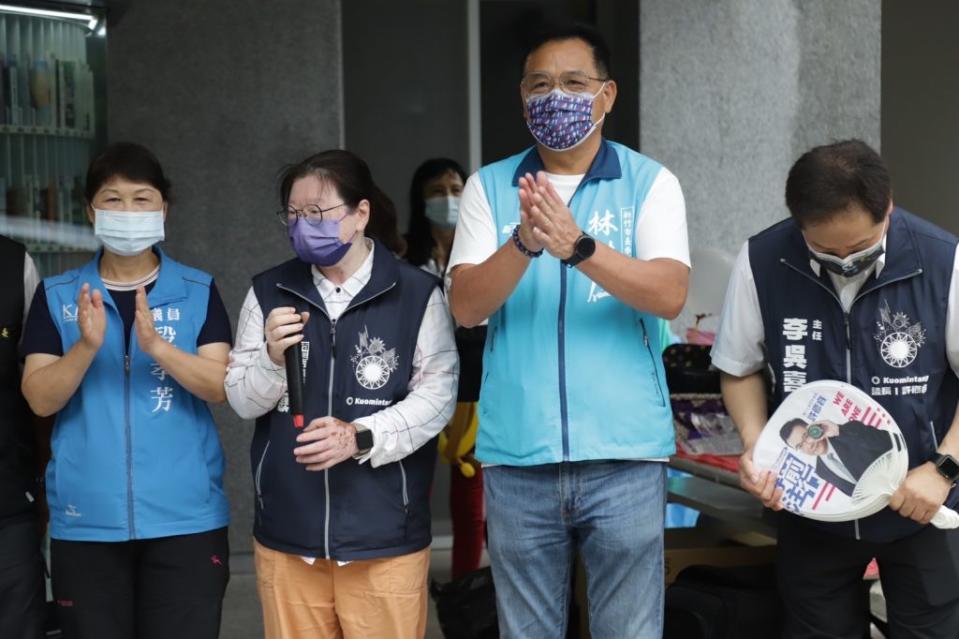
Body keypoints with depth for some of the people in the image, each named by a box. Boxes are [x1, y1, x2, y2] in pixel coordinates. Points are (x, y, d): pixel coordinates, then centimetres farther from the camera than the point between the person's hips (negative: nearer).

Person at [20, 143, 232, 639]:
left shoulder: (198, 293, 4)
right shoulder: (57, 296, 6)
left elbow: (221, 386, -6)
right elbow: (40, 399, -2)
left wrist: (156, 345, -21)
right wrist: (87, 345, -19)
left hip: (185, 518, -1)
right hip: (86, 522, 1)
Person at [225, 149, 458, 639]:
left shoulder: (417, 294, -4)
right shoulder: (268, 293, 7)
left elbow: (437, 395, -7)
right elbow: (242, 401, 7)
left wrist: (362, 437, -19)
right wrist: (273, 358, -13)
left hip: (385, 535, -3)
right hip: (287, 534, 3)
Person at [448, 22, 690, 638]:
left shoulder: (650, 183, 2)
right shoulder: (488, 187, 7)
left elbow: (669, 294, -12)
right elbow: (466, 306, -3)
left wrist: (577, 246, -26)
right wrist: (524, 243, -21)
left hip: (623, 453, -2)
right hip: (517, 456, 2)